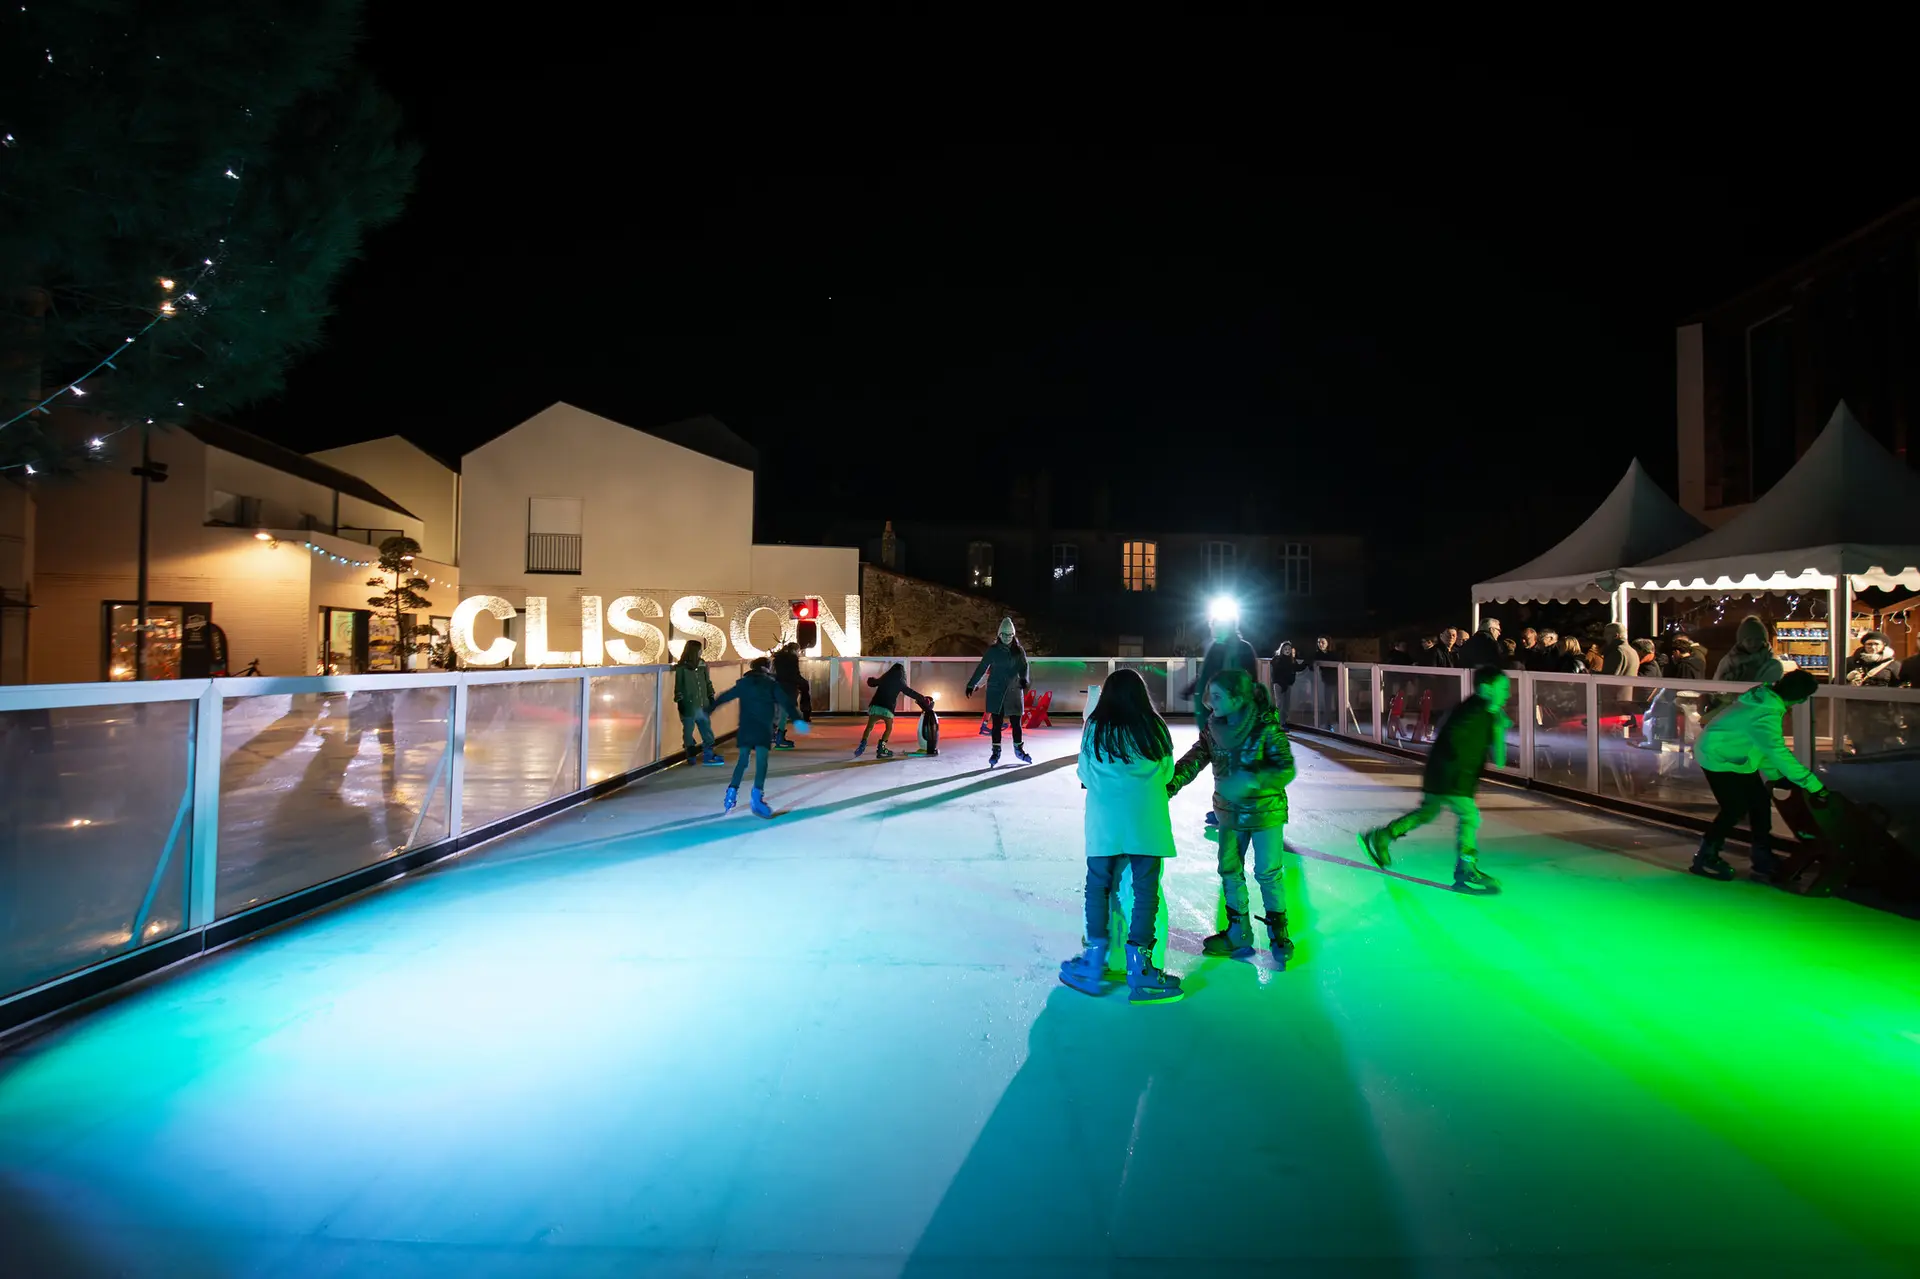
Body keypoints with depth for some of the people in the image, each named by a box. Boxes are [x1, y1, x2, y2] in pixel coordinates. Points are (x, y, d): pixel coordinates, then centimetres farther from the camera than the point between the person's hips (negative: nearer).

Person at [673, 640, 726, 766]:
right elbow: (679, 686, -4)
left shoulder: (702, 665, 9)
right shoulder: (682, 667, -6)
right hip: (688, 706, -5)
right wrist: (680, 702, -9)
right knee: (688, 731, 5)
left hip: (703, 705, 5)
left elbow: (708, 683, 15)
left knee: (707, 732, 5)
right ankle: (691, 755, 14)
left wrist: (711, 697, 12)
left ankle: (708, 755, 11)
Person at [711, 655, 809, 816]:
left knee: (742, 760, 17)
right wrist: (797, 720, -15)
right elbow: (785, 702, -7)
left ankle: (732, 791, 15)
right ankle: (757, 796, -23)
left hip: (745, 727, 4)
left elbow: (724, 697, 22)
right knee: (761, 761, -10)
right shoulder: (772, 684, 5)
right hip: (763, 728, -4)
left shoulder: (743, 683, 16)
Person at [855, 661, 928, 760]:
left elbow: (872, 683, 31)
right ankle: (881, 748, 0)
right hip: (887, 708, -3)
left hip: (875, 705, 3)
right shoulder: (899, 683, 5)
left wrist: (871, 680, 55)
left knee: (869, 726, 9)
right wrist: (922, 698, 19)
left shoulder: (884, 679, 15)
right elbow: (910, 692, 9)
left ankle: (863, 744, -11)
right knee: (889, 728, 13)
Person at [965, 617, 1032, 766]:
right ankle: (996, 751, 9)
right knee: (997, 722, 1)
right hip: (996, 691, -1)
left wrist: (1024, 680, -25)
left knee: (1016, 722, 5)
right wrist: (971, 684, -2)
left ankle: (1019, 749, 21)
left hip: (1014, 690, 1)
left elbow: (1023, 667, -5)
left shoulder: (1019, 651, 4)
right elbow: (981, 668, 0)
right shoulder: (993, 650, 0)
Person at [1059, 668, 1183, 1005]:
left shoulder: (1095, 728, -3)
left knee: (1098, 887, 11)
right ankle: (1139, 970, 7)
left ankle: (1095, 963, 14)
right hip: (1147, 823, 0)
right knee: (1146, 891, 6)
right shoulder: (1156, 729, -1)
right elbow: (1167, 774, 7)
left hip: (1104, 824, 0)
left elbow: (1085, 775, 5)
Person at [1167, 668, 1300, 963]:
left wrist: (1252, 779, -38)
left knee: (1267, 873, 2)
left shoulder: (1267, 728, -23)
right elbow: (1195, 758, -8)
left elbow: (1286, 770, -25)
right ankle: (1238, 932, 29)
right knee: (1229, 870, 12)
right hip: (1230, 811, 5)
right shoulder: (1213, 727, -7)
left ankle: (1278, 930, 24)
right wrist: (1171, 784, -21)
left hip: (1265, 811, -5)